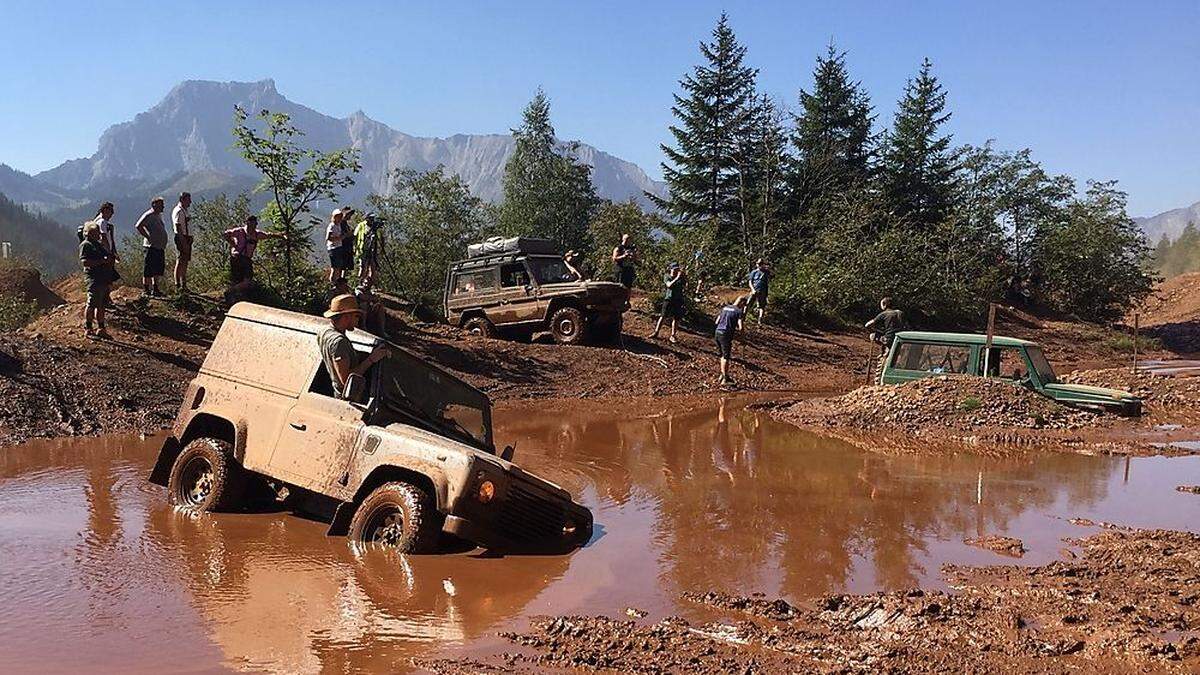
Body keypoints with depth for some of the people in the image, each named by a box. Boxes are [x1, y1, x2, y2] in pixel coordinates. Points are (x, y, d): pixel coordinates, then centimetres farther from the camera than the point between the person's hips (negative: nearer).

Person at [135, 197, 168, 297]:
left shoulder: (159, 215, 16)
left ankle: (155, 289, 24)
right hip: (151, 247, -9)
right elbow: (138, 226, -21)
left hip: (160, 247, 9)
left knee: (159, 270, 13)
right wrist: (148, 237, -19)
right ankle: (147, 291, 2)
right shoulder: (148, 215, -11)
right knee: (148, 271, -3)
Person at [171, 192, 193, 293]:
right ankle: (177, 285, -6)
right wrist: (183, 243, -24)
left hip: (186, 239, 10)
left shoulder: (184, 211, 17)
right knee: (180, 262, -8)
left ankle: (183, 285, 18)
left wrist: (190, 238, 18)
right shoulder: (178, 211, -14)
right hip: (182, 239, -10)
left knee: (185, 262, 13)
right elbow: (178, 228, -20)